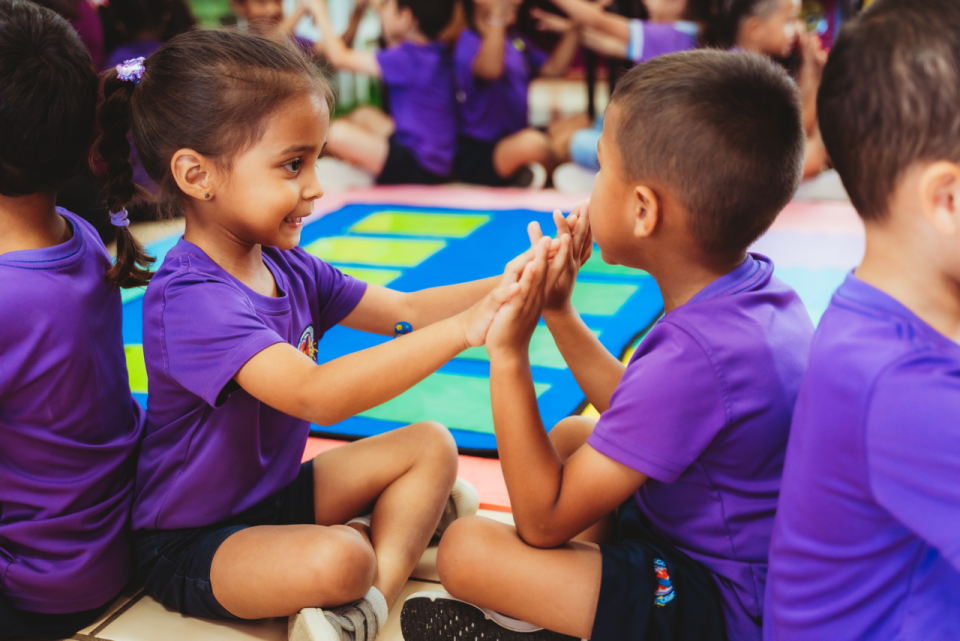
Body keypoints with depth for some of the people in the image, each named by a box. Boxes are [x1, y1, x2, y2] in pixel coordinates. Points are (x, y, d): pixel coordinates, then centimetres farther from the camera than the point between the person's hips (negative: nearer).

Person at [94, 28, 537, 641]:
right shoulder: (189, 298, -29)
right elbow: (317, 395, -41)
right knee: (338, 561, -35)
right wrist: (466, 326, -43)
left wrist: (499, 288, -15)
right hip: (192, 546, -9)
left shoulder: (287, 268, -1)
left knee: (432, 445, 2)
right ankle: (404, 521, -5)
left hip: (273, 489, 9)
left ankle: (381, 585, -9)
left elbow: (399, 310, 3)